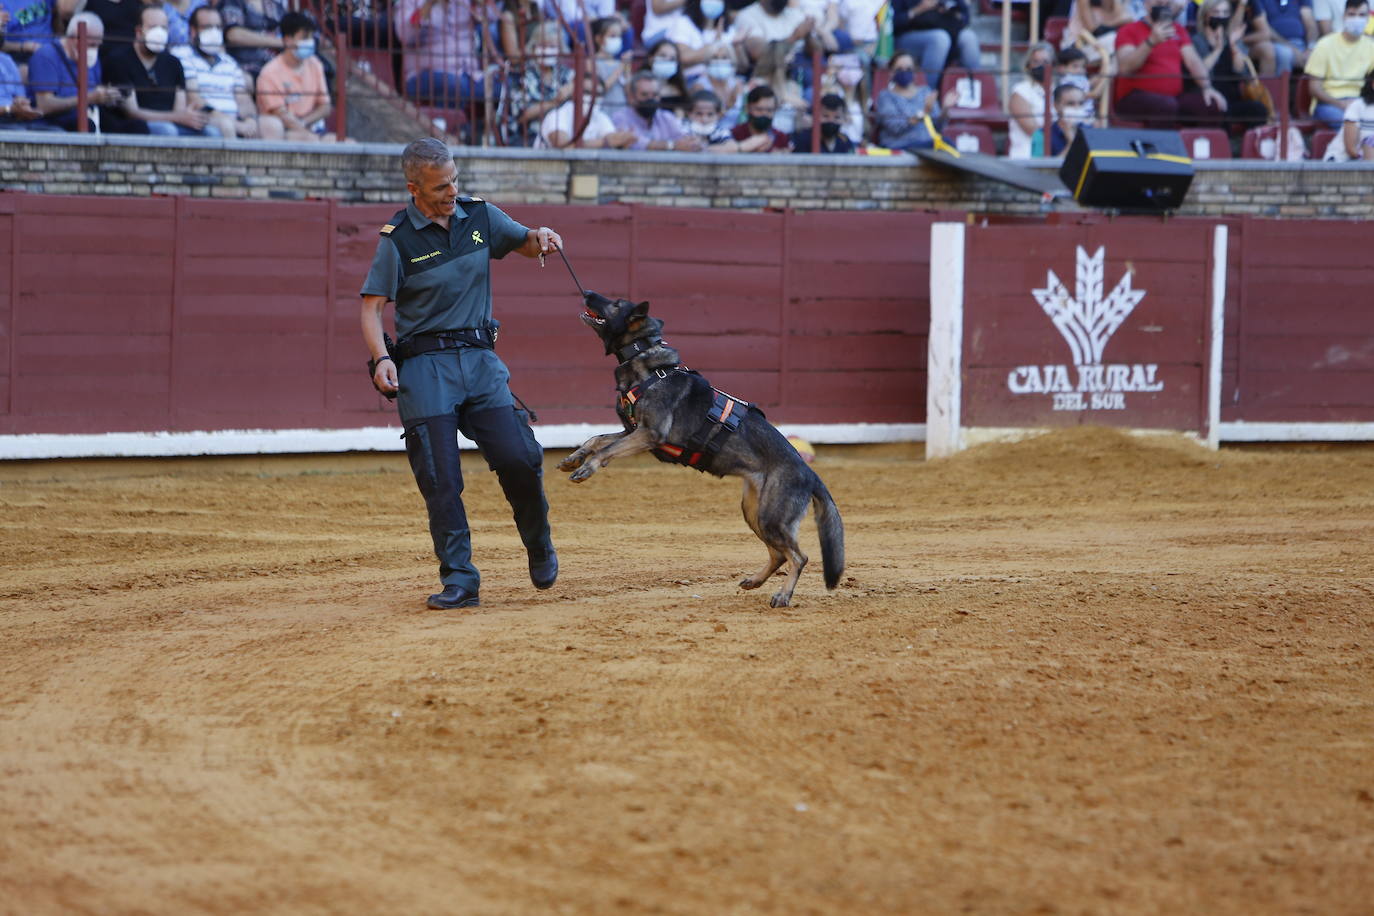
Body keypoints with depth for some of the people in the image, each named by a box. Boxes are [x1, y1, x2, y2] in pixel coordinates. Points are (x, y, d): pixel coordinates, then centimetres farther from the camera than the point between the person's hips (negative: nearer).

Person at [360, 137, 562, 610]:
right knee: (440, 478, -9)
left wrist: (539, 237, -1)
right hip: (425, 366, -3)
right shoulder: (397, 238, -4)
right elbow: (371, 306, -4)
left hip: (480, 359, 3)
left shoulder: (480, 215, 8)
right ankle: (459, 579, -2)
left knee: (518, 459, -9)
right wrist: (381, 358, -21)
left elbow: (526, 245, 23)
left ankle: (538, 544, 18)